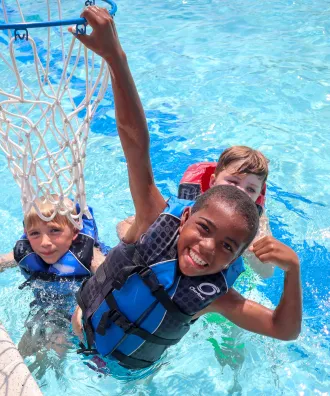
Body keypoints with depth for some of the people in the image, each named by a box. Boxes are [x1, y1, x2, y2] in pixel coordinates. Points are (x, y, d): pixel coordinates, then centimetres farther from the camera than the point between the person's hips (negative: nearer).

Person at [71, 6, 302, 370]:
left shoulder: (214, 295, -28)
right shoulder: (156, 218, -34)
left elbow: (284, 329, -27)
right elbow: (134, 139, -44)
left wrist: (292, 269, -47)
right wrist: (113, 55, -52)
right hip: (77, 334, 0)